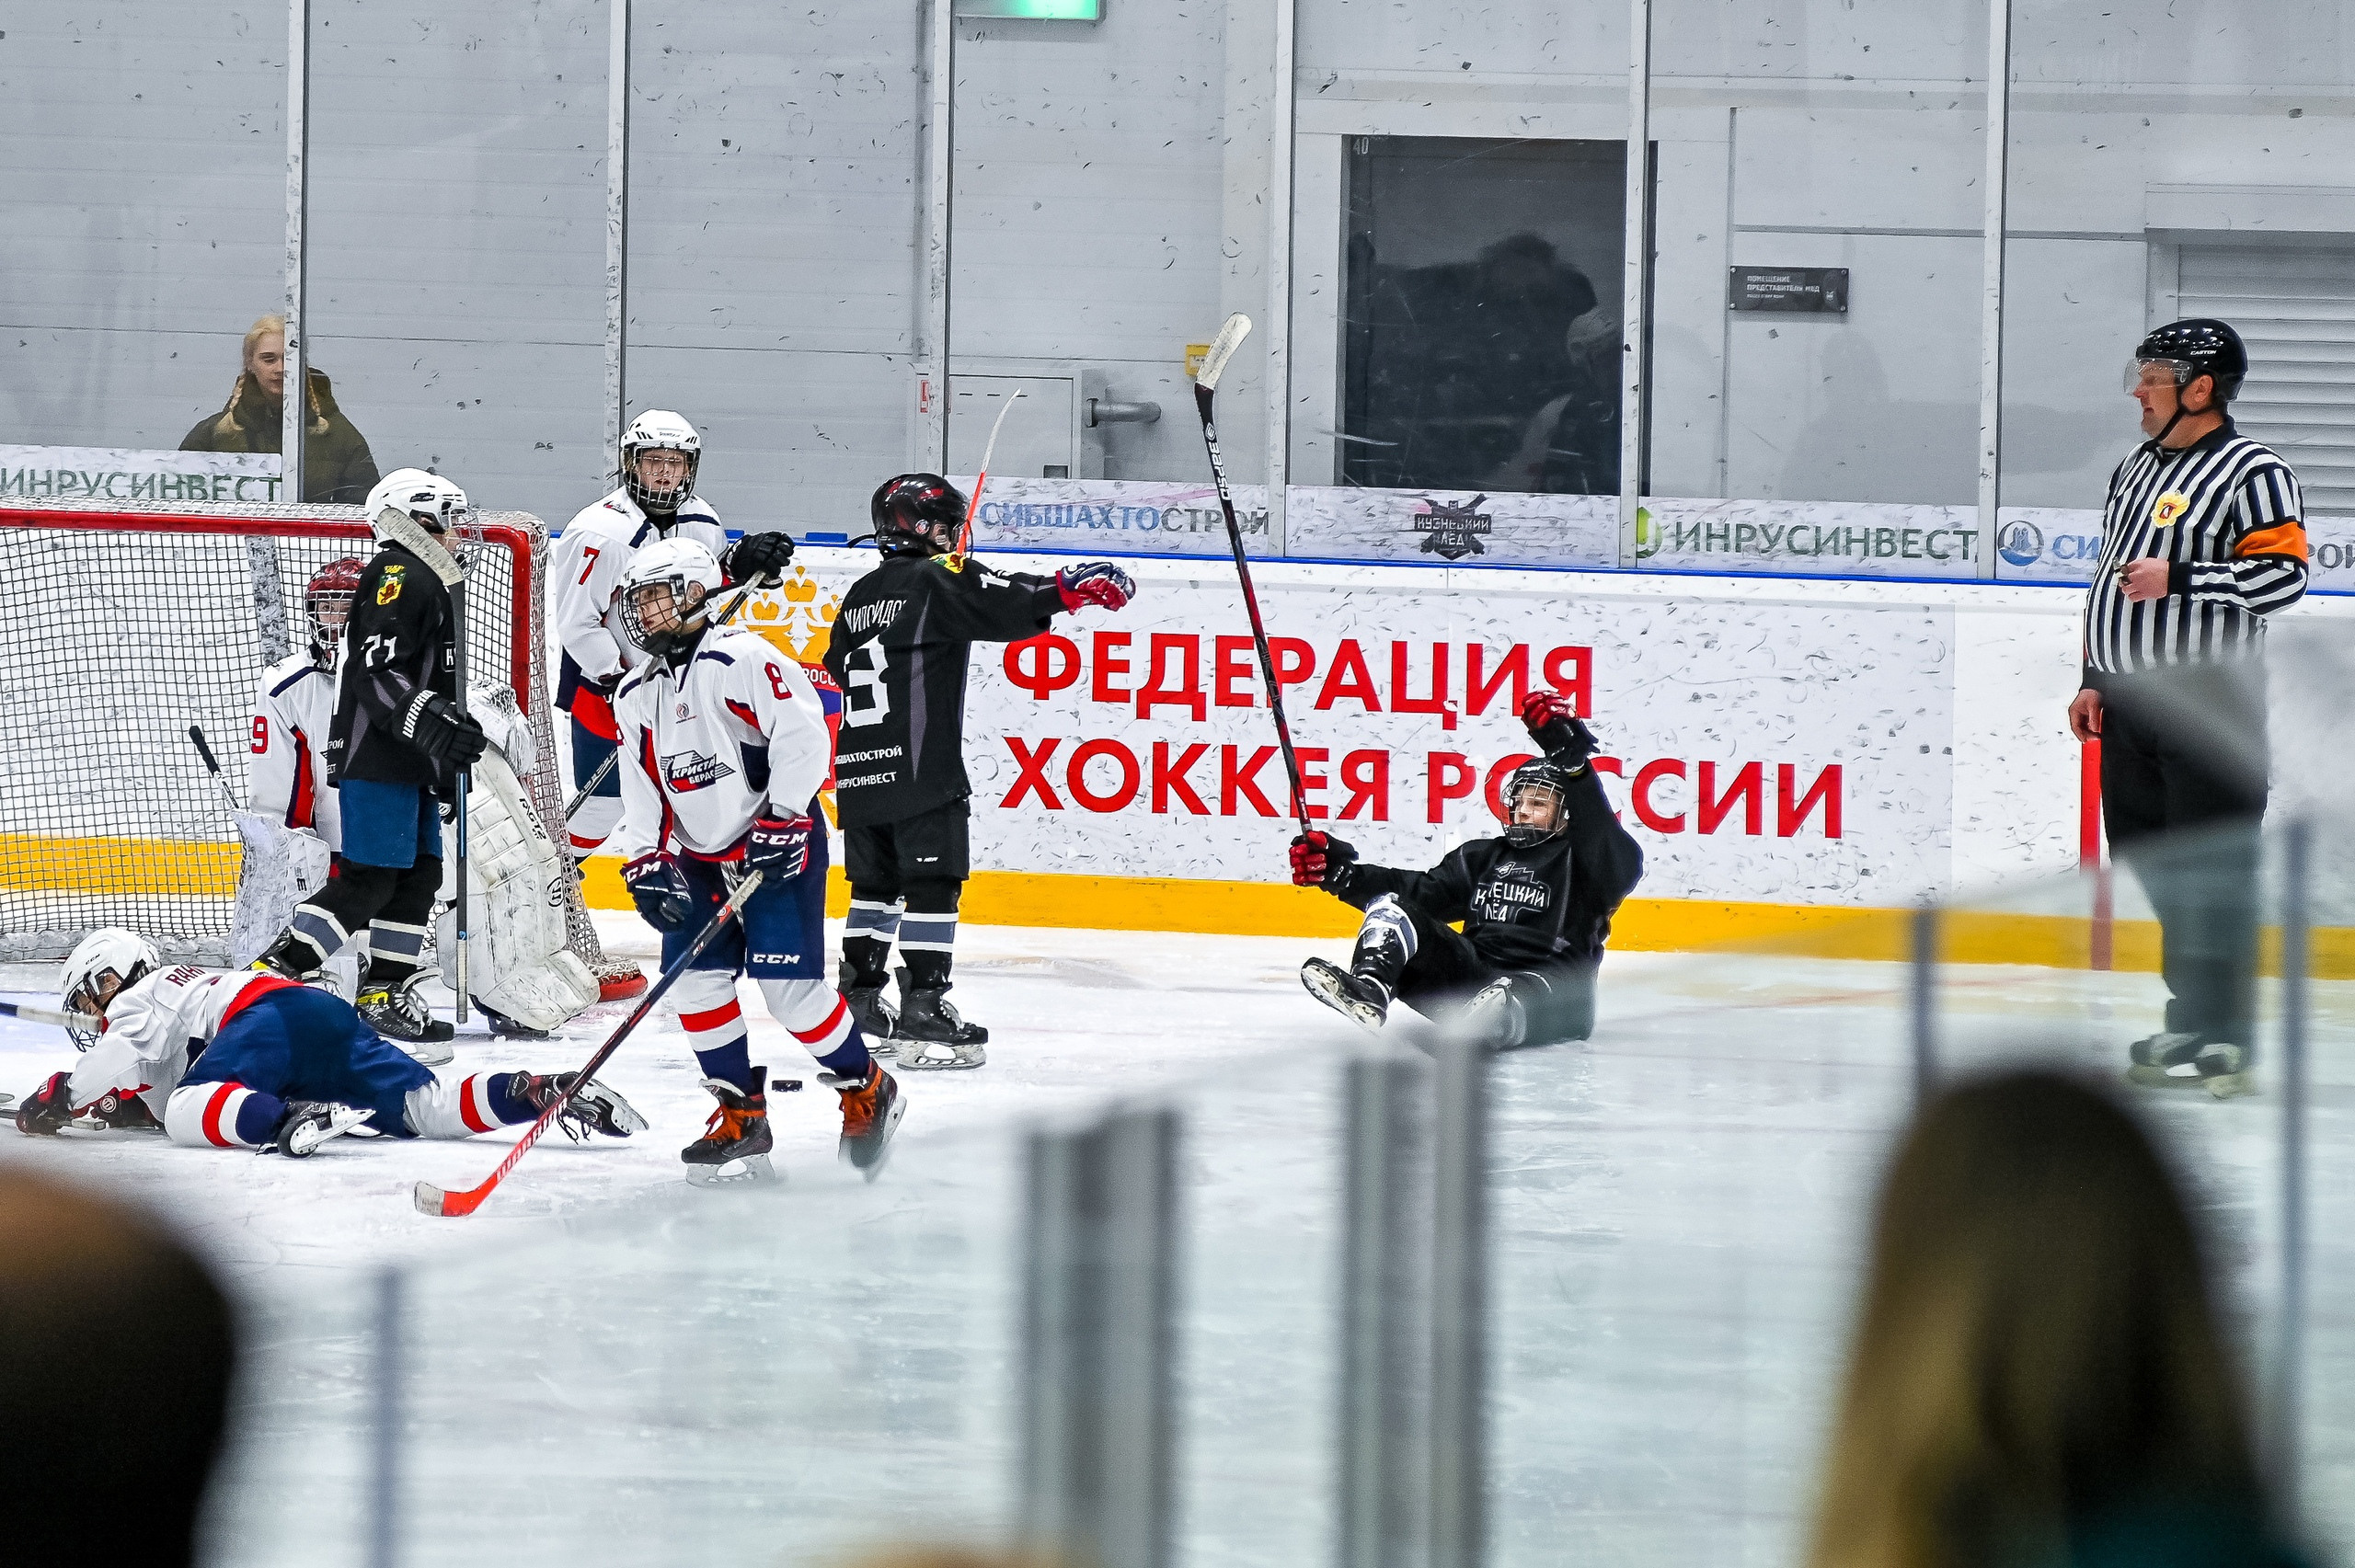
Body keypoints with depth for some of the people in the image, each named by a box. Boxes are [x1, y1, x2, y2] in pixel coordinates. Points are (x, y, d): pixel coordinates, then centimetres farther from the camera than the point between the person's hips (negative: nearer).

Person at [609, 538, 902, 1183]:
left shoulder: (739, 659, -16)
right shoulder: (634, 697, 9)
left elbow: (802, 732, -21)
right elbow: (642, 794, 10)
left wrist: (780, 822, -22)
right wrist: (647, 864, -3)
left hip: (779, 843, -7)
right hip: (700, 856, 7)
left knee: (788, 984, -14)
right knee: (695, 980, -5)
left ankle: (867, 1089, 6)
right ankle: (741, 1119, 6)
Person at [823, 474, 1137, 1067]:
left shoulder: (861, 595, 17)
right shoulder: (938, 579, -6)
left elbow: (838, 665, 29)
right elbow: (1005, 605, -23)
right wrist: (1071, 589, -27)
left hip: (859, 771, 8)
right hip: (921, 767, -8)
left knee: (876, 884, 17)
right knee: (933, 884, -6)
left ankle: (859, 1004, 20)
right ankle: (923, 1014, -11)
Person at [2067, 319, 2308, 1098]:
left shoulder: (2252, 472, -8)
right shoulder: (2138, 469, 19)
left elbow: (2284, 572, -17)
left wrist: (2180, 578, -23)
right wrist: (2096, 679, 21)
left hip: (2208, 704, -9)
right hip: (2133, 704, 9)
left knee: (2210, 871, -8)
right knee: (2148, 858, 10)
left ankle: (2225, 1039, -6)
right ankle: (2191, 1018, 20)